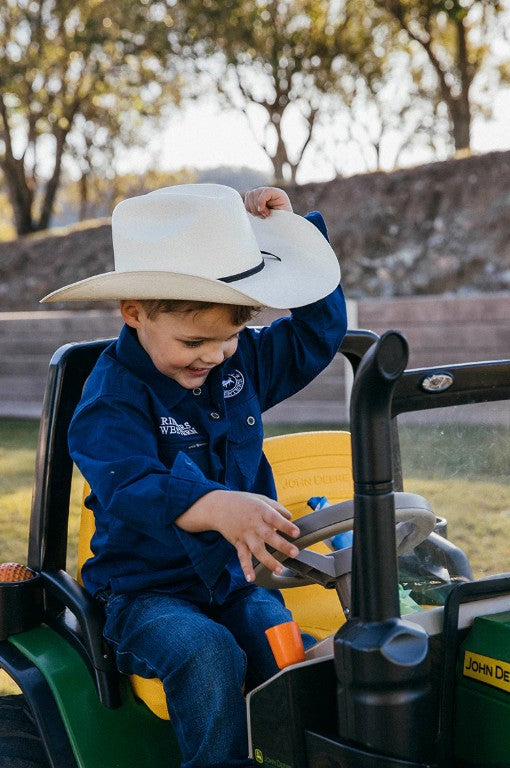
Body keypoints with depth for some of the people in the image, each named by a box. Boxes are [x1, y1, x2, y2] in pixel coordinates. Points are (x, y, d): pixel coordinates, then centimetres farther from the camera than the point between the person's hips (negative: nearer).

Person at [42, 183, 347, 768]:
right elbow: (130, 487, -31)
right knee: (207, 656, -33)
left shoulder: (241, 362, 6)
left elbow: (319, 331, 17)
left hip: (237, 579, 4)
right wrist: (214, 506, -51)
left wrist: (299, 227, 8)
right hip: (148, 592, -4)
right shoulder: (112, 398, -14)